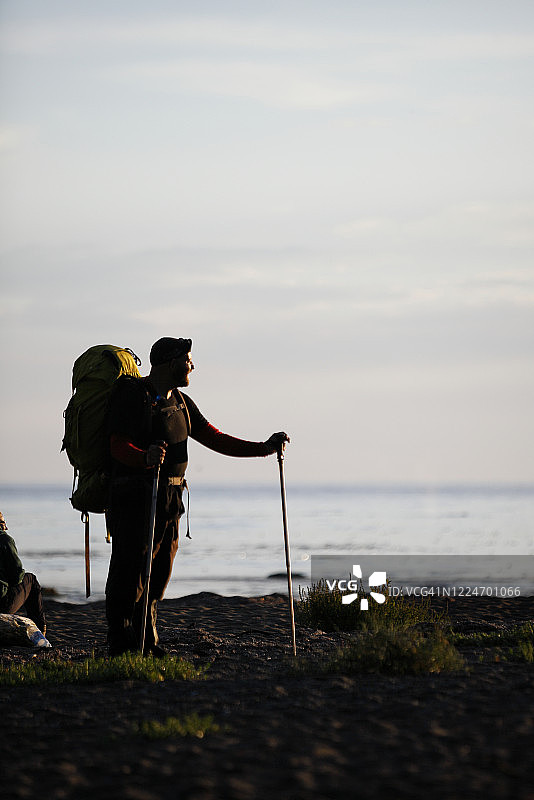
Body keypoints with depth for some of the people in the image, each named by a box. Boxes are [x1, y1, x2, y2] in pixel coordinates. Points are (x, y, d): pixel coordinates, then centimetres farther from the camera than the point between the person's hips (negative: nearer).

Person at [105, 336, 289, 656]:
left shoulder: (181, 403, 18)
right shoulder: (132, 395, -9)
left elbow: (216, 439, 16)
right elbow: (119, 447, -19)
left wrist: (264, 448, 7)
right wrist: (146, 458, -40)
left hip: (170, 498, 8)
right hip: (135, 495, -8)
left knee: (159, 571, 9)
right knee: (130, 570, -8)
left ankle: (147, 642, 16)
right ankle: (121, 645, -6)